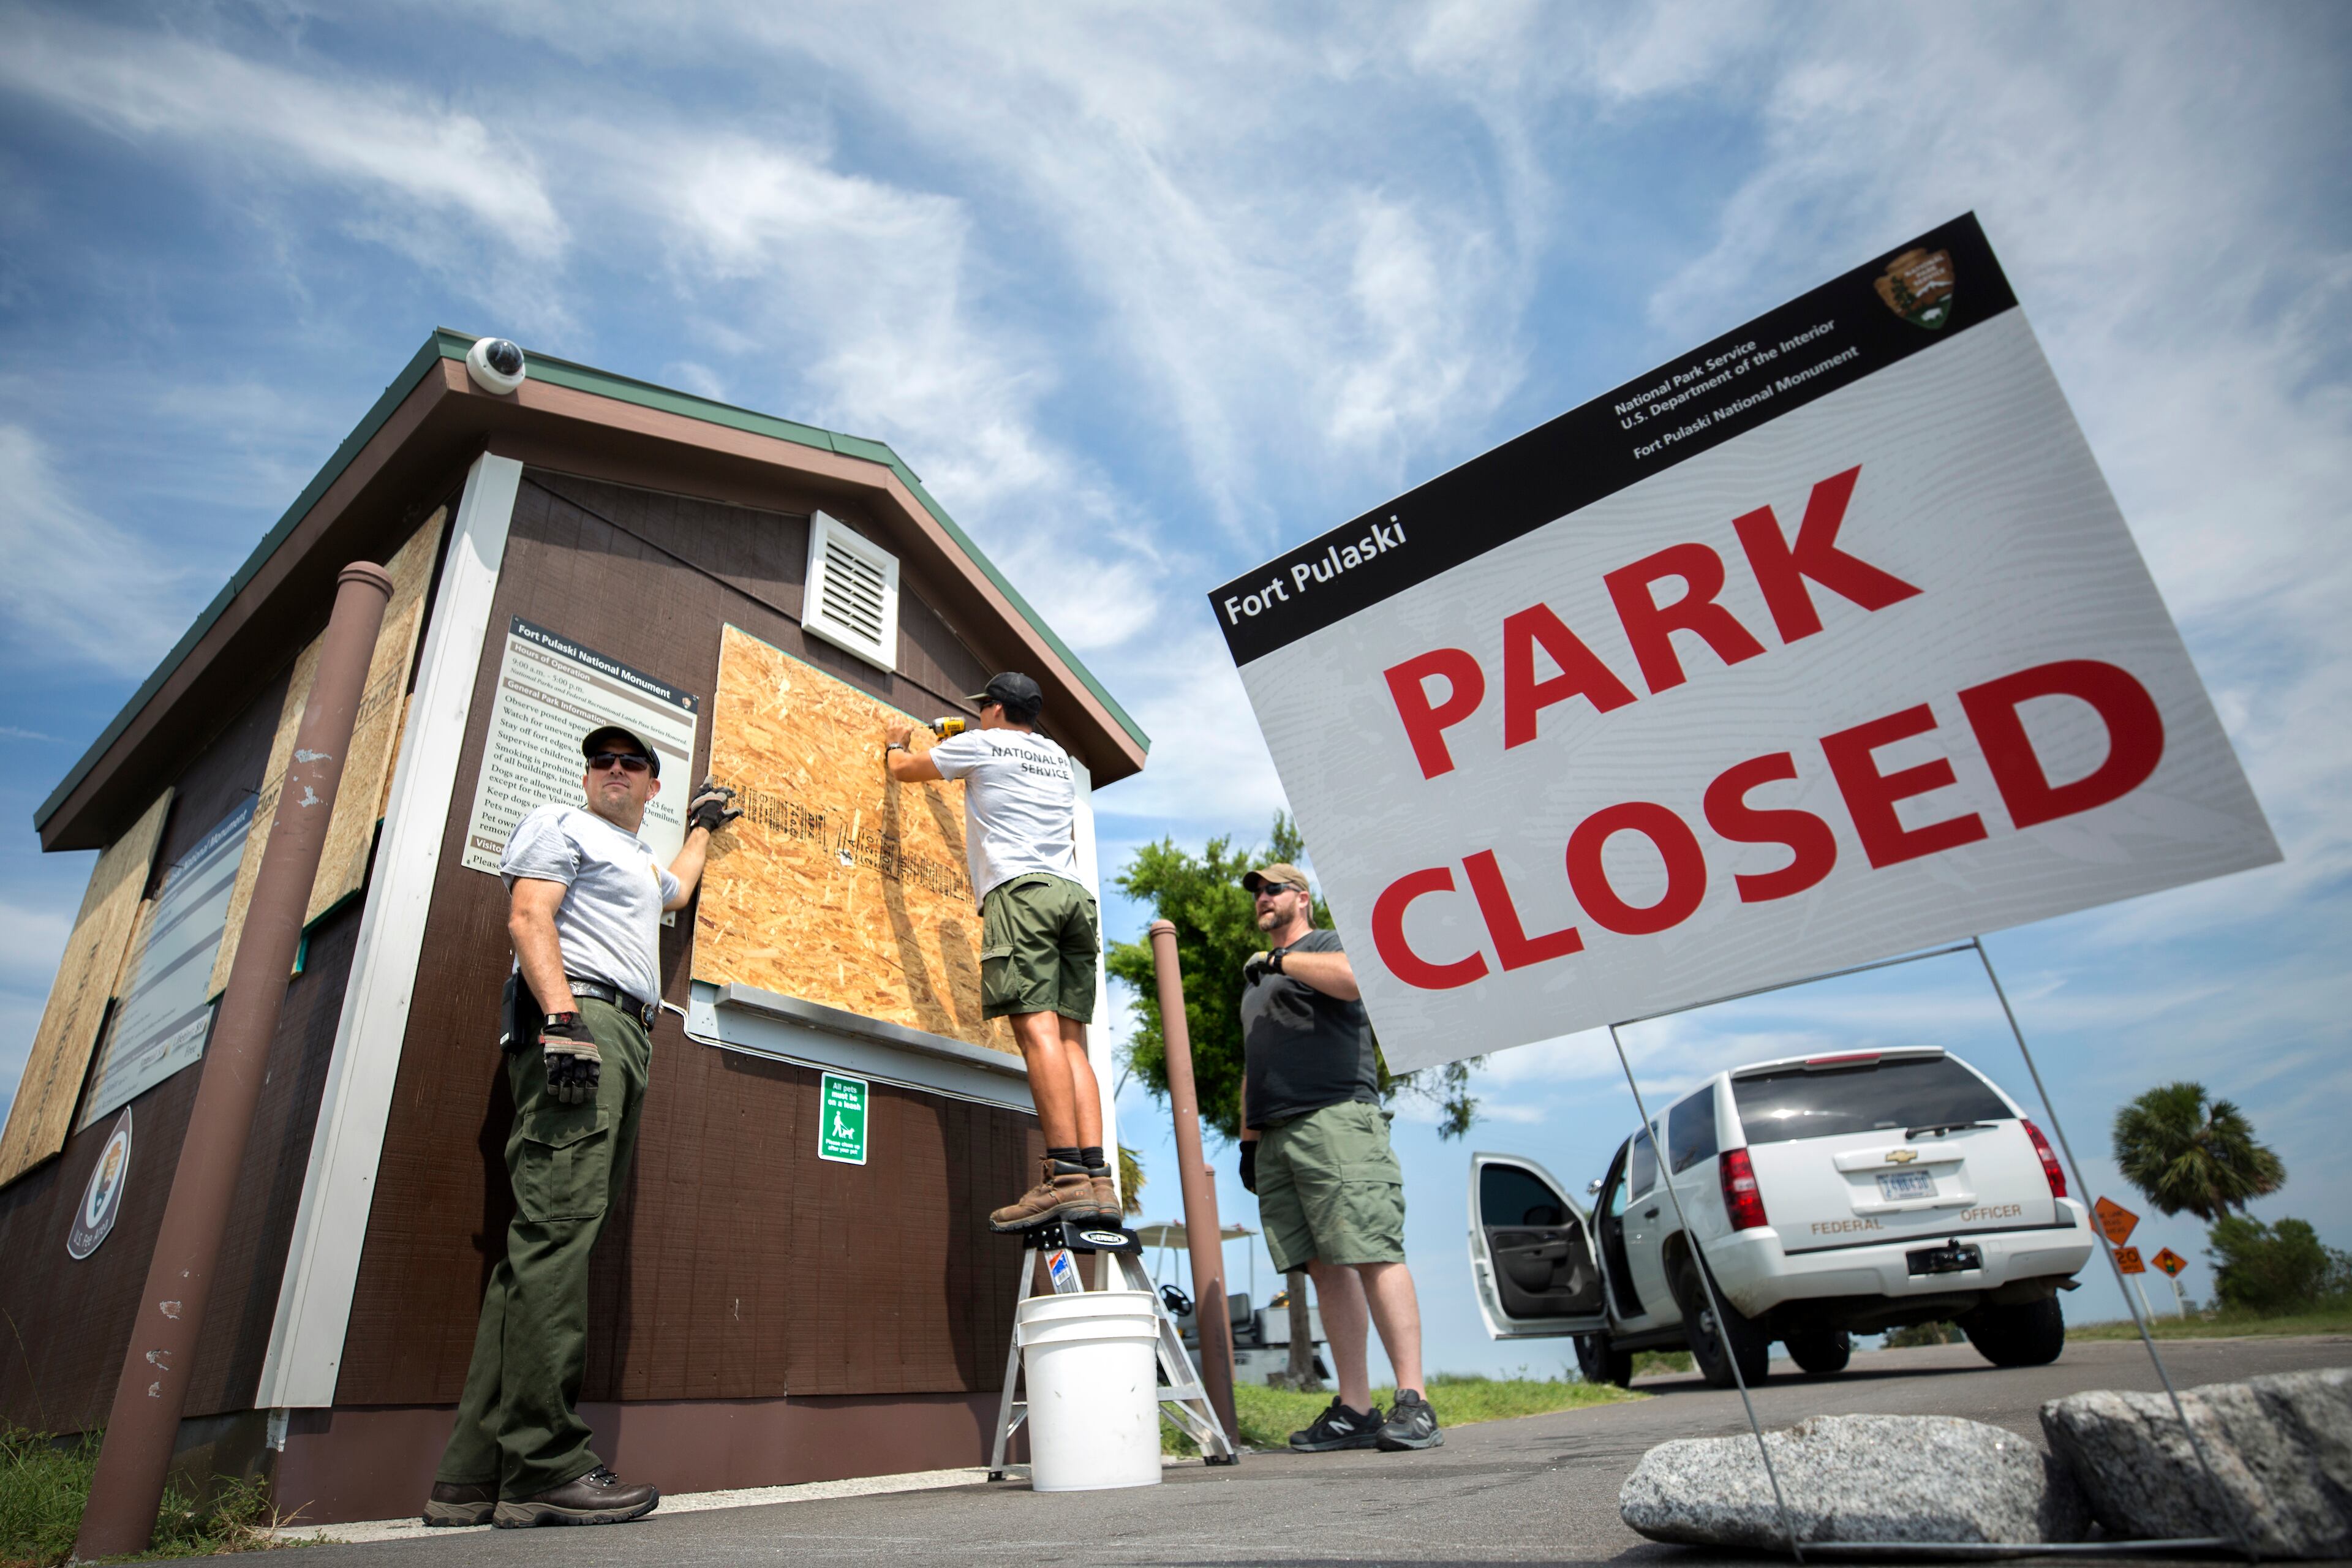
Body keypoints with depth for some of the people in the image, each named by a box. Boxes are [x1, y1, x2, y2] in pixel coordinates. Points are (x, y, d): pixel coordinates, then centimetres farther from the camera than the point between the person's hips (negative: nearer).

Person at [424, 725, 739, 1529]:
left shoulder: (641, 860, 34)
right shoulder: (559, 825, 9)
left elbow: (677, 888, 57)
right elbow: (527, 919, -7)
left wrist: (703, 825, 63)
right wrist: (562, 1018, -20)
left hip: (627, 1040, 9)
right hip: (576, 1019, -9)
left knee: (546, 1245, 1)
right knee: (554, 1229, -17)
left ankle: (474, 1476, 0)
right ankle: (545, 1468, -20)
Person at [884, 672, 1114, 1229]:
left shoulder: (981, 744, 11)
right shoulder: (1060, 760, 29)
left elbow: (906, 770, 25)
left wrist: (896, 745, 50)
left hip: (1020, 889, -6)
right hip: (1074, 893, 6)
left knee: (1036, 1028, -16)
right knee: (1069, 1038, -1)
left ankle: (1066, 1176, -26)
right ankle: (1097, 1179, -12)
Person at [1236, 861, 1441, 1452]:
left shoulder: (1327, 944, 7)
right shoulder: (1255, 977, 29)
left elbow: (1355, 977, -18)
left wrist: (1280, 959, -8)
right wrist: (1248, 1137, 20)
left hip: (1335, 1119, -7)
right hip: (1275, 1134, 7)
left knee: (1373, 1256, -11)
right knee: (1325, 1269, 4)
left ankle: (1413, 1402, -8)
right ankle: (1355, 1409, 5)